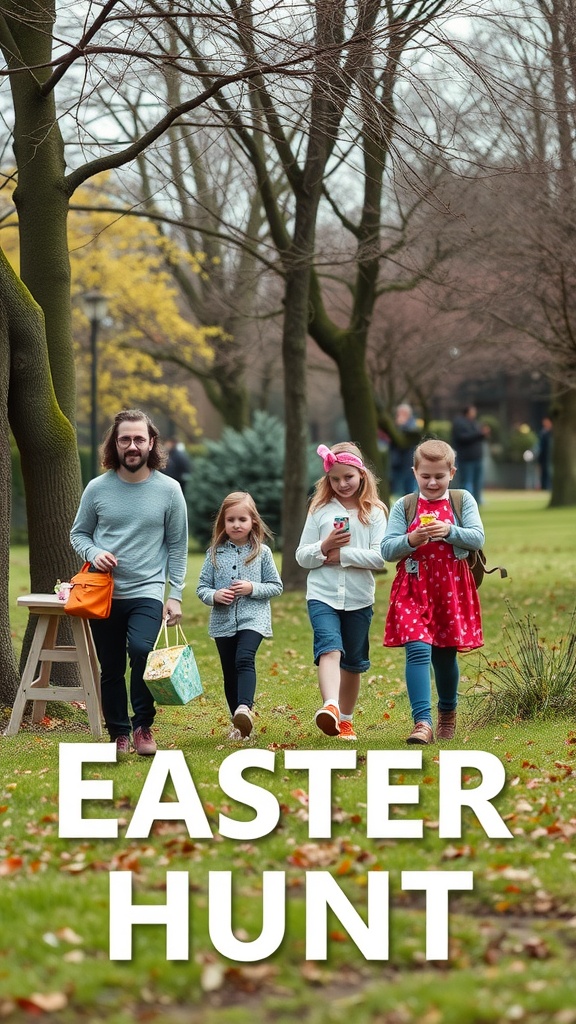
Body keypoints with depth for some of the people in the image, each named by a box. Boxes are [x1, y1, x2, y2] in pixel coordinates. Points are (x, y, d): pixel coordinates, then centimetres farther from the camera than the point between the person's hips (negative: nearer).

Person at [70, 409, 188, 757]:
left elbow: (177, 546, 4)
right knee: (111, 669, 7)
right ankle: (119, 735, 22)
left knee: (141, 650, -25)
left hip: (147, 593, -2)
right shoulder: (98, 488, 2)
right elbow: (79, 533, 12)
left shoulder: (168, 490, 0)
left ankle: (143, 725, -8)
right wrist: (93, 554, -10)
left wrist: (175, 595, -2)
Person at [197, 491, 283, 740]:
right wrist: (214, 596, -13)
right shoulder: (215, 553, 6)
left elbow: (276, 586, 5)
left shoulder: (262, 552, 2)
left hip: (253, 619, -3)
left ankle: (244, 709, -43)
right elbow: (202, 587, 8)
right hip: (223, 621, 3)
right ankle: (238, 722, 19)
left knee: (244, 659, -27)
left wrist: (252, 588, -12)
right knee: (230, 673, 8)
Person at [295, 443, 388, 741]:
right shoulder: (319, 510, 7)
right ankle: (330, 708, -42)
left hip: (359, 599, 1)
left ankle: (345, 719, 28)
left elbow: (380, 557, -8)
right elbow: (302, 556, 7)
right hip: (322, 595, -1)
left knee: (353, 663, 13)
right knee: (329, 648, -23)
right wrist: (324, 547, -12)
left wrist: (342, 554, -13)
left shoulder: (374, 512, 2)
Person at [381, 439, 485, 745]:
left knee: (445, 655, 13)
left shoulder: (463, 501, 5)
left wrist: (449, 531, -22)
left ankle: (447, 712, 37)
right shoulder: (404, 507, 3)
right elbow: (387, 550, -2)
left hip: (452, 590, 1)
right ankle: (422, 722, -23)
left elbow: (478, 538, -6)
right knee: (418, 650, -17)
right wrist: (411, 540, -21)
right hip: (413, 590, -1)